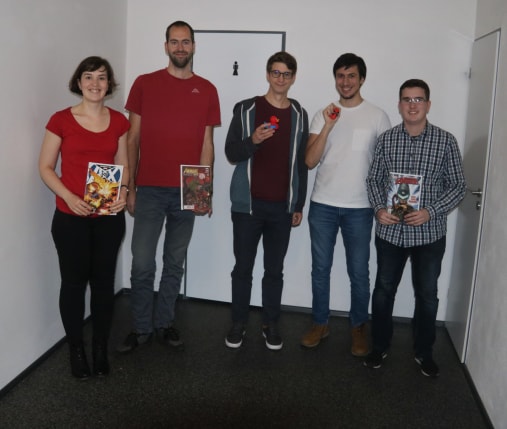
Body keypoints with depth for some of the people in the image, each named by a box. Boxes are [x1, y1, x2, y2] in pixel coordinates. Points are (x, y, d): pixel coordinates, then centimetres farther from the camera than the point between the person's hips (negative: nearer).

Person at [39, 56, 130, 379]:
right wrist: (69, 197, -17)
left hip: (109, 216, 2)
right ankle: (76, 349, 26)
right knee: (74, 282, 7)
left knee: (104, 282, 10)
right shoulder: (61, 120, -5)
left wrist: (123, 192, -8)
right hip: (71, 217, -2)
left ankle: (101, 348, 28)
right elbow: (45, 167, -2)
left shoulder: (119, 121, 4)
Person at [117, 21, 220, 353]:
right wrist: (130, 187, -1)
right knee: (142, 264, 0)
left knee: (175, 263, 11)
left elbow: (207, 144, 7)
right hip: (150, 189, -1)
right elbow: (133, 140, 3)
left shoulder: (207, 90, 6)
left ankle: (164, 323, 26)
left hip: (187, 192, 2)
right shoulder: (145, 84, 2)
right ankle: (142, 327, 18)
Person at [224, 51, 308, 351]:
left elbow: (302, 163, 9)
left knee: (275, 269, 9)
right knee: (243, 267, 7)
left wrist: (299, 205, 7)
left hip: (282, 206, 2)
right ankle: (239, 323, 21)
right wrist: (253, 141, -22)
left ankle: (271, 323, 23)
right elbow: (231, 153, -2)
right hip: (248, 203, -1)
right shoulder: (246, 109, 0)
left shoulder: (299, 115, 7)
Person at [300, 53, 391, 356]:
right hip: (322, 205, 2)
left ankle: (359, 327, 25)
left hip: (359, 208, -2)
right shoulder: (324, 115, 4)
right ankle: (320, 323, 26)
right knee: (321, 268, 10)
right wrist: (328, 127, -15)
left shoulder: (377, 116, 0)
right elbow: (310, 161, -5)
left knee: (359, 272, 6)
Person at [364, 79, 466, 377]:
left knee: (427, 295, 11)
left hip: (429, 234, -1)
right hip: (390, 231, 1)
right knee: (384, 291, 11)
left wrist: (430, 212, -18)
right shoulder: (386, 139, 0)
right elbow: (374, 179, 5)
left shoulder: (446, 141, -6)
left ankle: (424, 352, 30)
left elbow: (458, 187, -4)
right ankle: (380, 346, 30)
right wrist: (379, 208, -13)